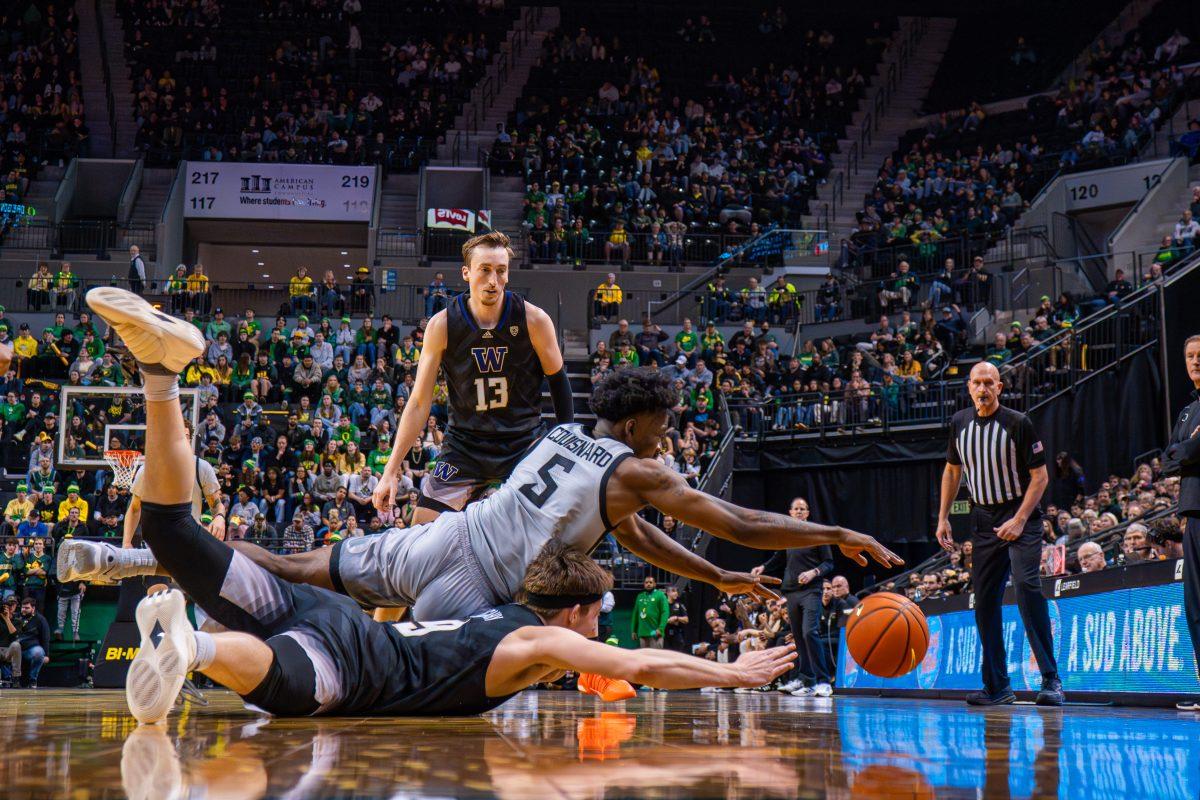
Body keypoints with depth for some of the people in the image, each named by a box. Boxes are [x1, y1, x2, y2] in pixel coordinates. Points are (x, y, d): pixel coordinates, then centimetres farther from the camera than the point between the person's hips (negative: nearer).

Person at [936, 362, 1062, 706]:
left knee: (1026, 585, -23)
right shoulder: (959, 423, 4)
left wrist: (1019, 521, -18)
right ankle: (997, 686, 11)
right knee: (984, 600, 3)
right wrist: (943, 517, 11)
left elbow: (1040, 475, -10)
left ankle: (1051, 679, -22)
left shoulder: (1018, 423, -12)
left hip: (1020, 516, -5)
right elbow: (952, 471, 17)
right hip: (983, 519, 6)